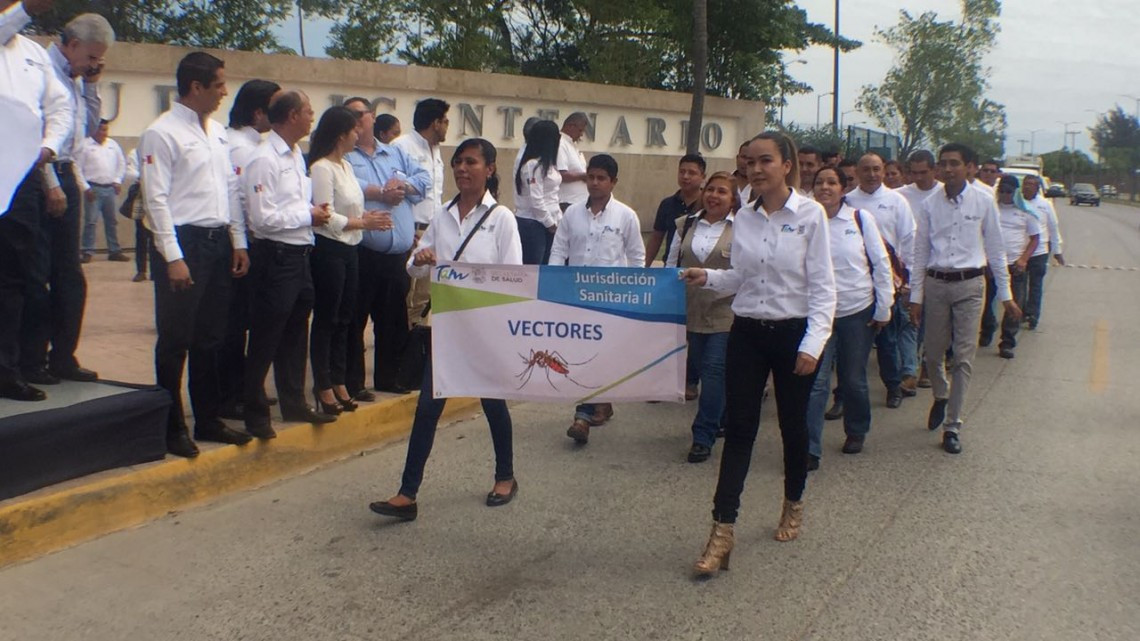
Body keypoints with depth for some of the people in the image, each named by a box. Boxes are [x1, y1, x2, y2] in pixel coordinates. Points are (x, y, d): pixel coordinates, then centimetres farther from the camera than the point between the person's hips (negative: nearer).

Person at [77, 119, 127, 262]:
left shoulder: (113, 145, 11)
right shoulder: (85, 145, -4)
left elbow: (122, 163, 16)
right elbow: (78, 168, -6)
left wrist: (118, 181, 4)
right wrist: (85, 187, -10)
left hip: (110, 188, 5)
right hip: (94, 188, -5)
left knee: (112, 221, 10)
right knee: (91, 221, -6)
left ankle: (114, 251, 16)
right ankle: (87, 252, -2)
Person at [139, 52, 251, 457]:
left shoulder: (217, 131, 13)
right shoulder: (162, 133, -10)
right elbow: (156, 199, -13)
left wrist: (239, 242, 11)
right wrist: (173, 258, -17)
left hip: (219, 241, 7)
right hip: (183, 241, -7)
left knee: (210, 339, 14)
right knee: (175, 341, 1)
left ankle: (208, 419, 25)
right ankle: (171, 428, 13)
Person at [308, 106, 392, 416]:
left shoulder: (346, 166, 13)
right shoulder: (321, 168, -14)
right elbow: (326, 217, -19)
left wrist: (369, 218, -1)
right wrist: (363, 223, -15)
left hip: (348, 249, 9)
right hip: (328, 250, -9)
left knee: (344, 319, 13)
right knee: (325, 320, 0)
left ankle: (338, 382, 23)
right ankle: (323, 387, 9)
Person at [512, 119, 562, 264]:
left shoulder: (546, 163, 12)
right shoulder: (533, 165, -17)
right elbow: (535, 200, -20)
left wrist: (558, 220, 9)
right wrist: (550, 223, -12)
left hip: (548, 223, 9)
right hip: (533, 224, -9)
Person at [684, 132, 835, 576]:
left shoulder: (810, 215, -9)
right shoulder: (744, 219, 4)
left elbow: (822, 287, -11)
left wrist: (813, 343, -18)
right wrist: (708, 278, -6)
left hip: (793, 334, -3)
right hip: (747, 333, 3)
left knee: (793, 426, 13)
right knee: (738, 429, 0)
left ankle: (793, 505, 37)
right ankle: (722, 532, 0)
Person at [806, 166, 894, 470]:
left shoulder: (860, 219, -2)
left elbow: (881, 263, 1)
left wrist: (883, 308, 0)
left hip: (858, 311, 0)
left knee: (854, 379, 13)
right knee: (815, 381, -7)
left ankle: (856, 433, 35)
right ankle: (810, 449, -4)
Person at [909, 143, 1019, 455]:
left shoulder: (984, 202, -1)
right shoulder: (929, 205, 1)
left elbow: (995, 249, 4)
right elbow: (920, 253, 5)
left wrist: (1005, 294, 5)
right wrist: (916, 297, 4)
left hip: (969, 284, -1)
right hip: (936, 284, 2)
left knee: (964, 358, -2)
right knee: (933, 354, 11)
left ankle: (951, 426, 7)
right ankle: (941, 397, 42)